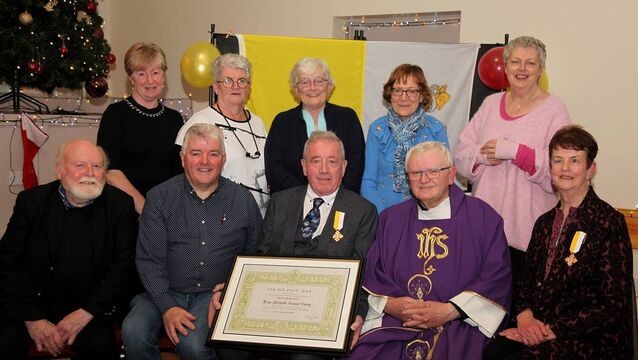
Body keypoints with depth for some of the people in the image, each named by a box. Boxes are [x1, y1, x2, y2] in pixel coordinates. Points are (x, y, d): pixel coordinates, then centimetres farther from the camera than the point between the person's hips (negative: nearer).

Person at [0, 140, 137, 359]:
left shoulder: (120, 205, -3)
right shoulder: (31, 201, -1)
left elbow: (123, 265, -5)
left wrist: (87, 312, -15)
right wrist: (33, 319, -13)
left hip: (90, 306, 0)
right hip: (32, 303, 1)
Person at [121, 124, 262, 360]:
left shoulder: (243, 201, 6)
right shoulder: (160, 197, 4)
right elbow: (148, 260, -1)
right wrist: (167, 307, -13)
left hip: (215, 296, -1)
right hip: (165, 293, 1)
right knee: (134, 333, -28)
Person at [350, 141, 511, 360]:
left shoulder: (483, 216, 5)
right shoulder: (391, 219, 15)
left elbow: (498, 276, -2)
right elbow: (372, 274, 11)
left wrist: (449, 311, -11)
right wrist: (390, 305, -9)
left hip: (459, 327, -2)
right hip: (393, 324, 2)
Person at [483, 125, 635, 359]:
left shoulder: (609, 223, -7)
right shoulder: (545, 223, 14)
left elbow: (612, 305, -10)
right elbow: (525, 281, 16)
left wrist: (551, 330, -14)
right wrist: (524, 316, -6)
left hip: (589, 341, -5)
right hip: (536, 329, 5)